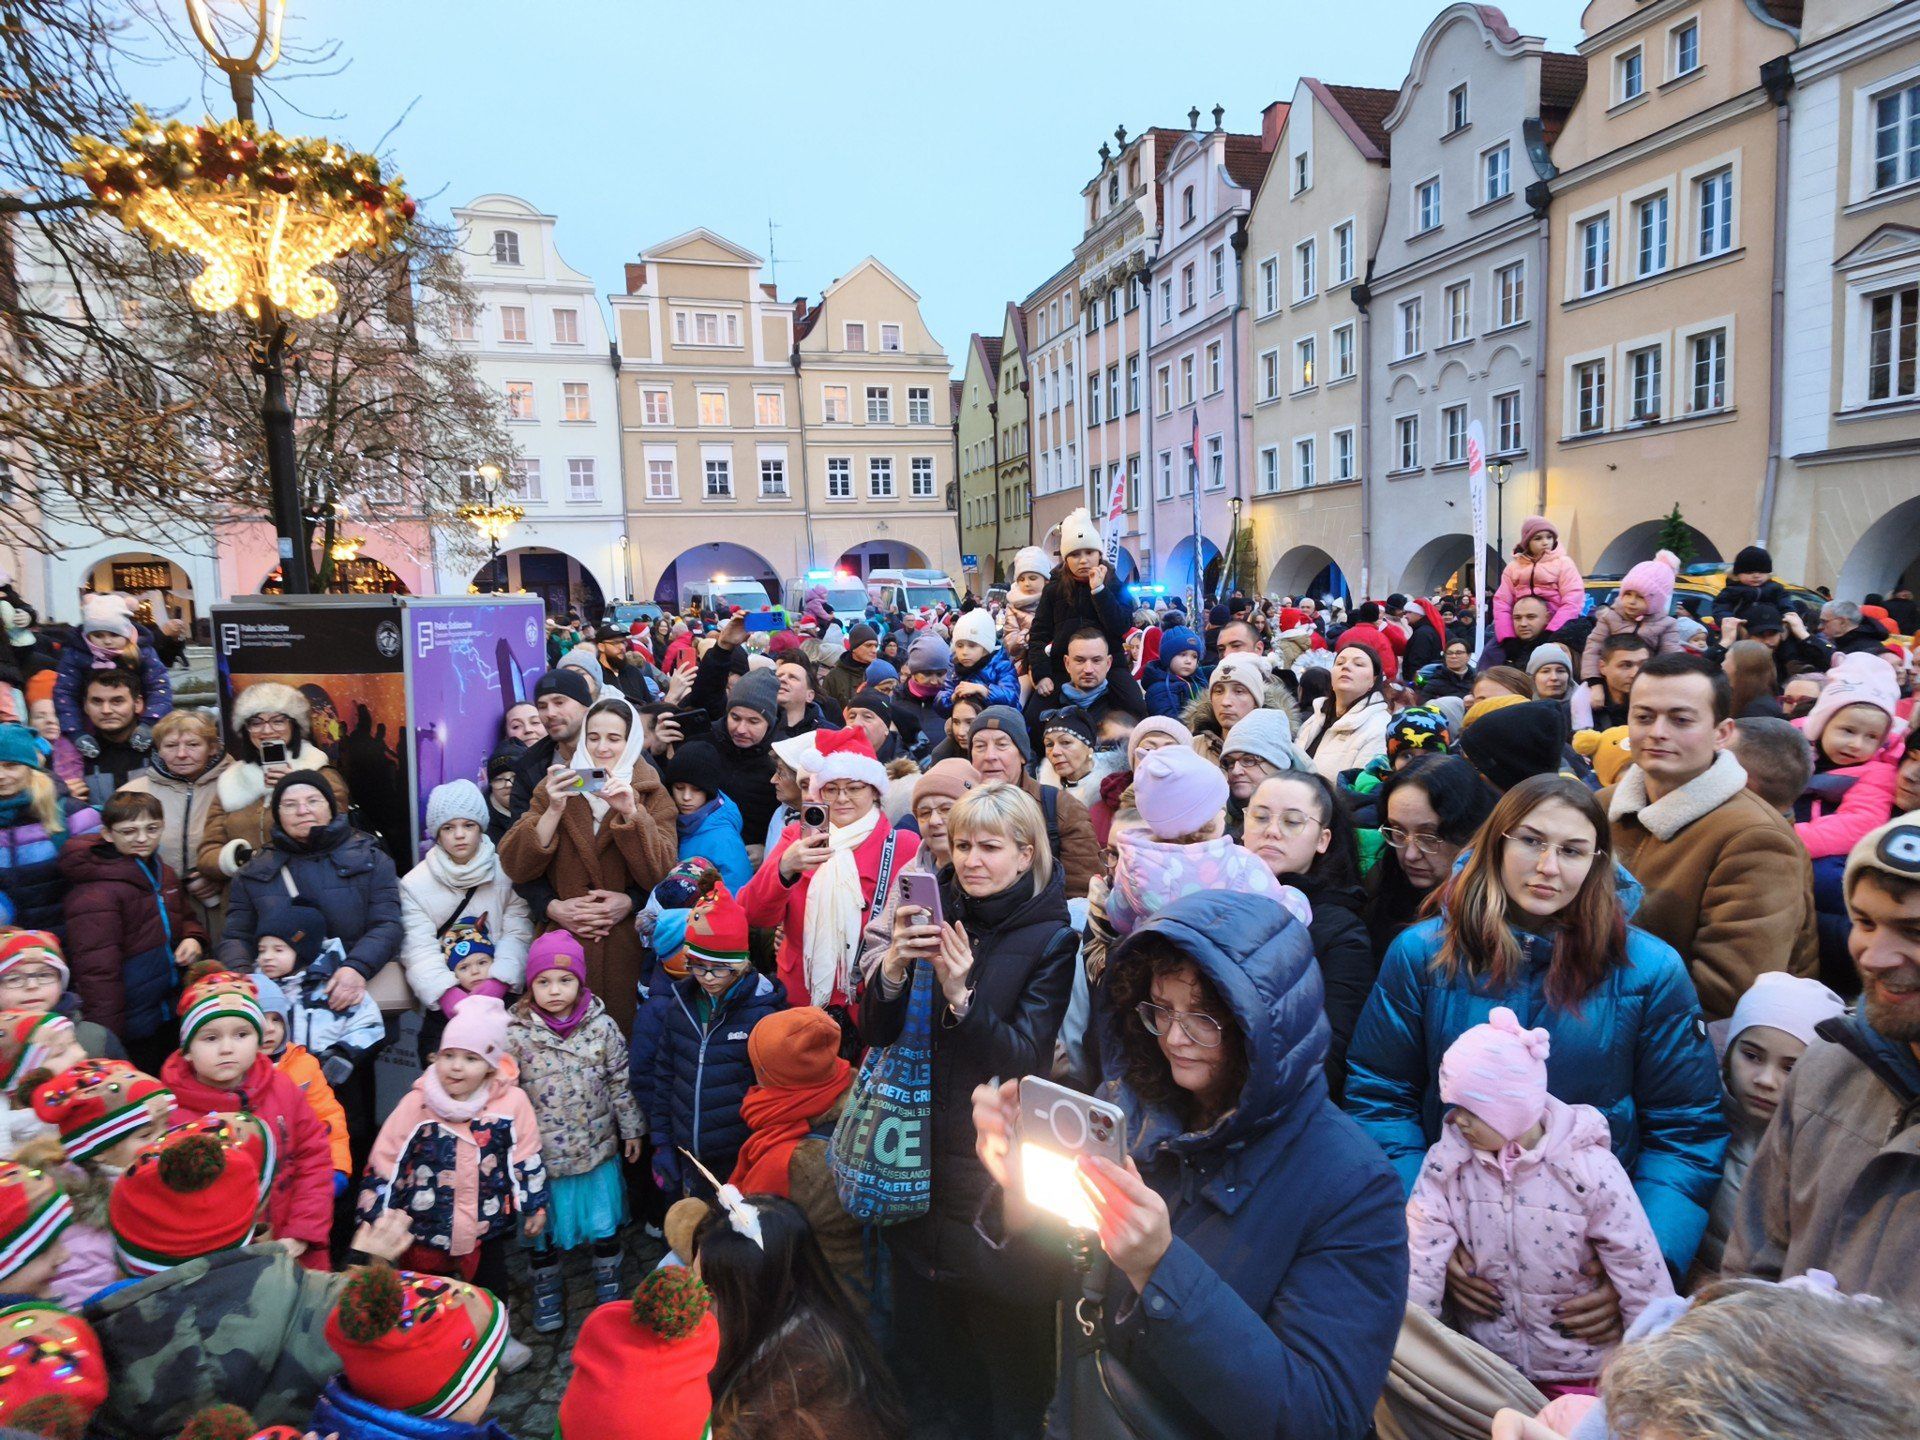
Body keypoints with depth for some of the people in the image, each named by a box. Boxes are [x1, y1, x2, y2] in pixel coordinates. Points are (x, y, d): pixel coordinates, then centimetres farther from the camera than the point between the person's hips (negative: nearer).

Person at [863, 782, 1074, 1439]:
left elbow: (1026, 1059, -17)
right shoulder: (937, 912, 0)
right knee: (922, 1310, 18)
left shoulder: (1052, 937, -10)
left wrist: (960, 995, -30)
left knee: (1000, 1315, 9)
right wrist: (894, 964, -20)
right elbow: (877, 1032, -1)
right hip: (919, 1149, 4)